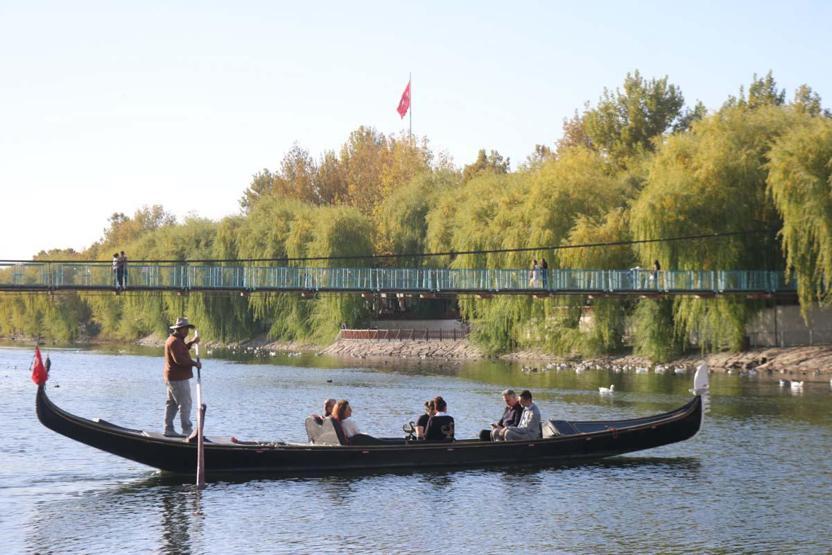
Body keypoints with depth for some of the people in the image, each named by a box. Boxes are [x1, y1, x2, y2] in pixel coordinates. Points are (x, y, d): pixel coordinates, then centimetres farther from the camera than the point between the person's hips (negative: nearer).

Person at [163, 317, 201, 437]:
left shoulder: (176, 340, 17)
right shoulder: (175, 341, -18)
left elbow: (182, 350, 37)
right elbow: (179, 359, -28)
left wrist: (191, 342, 27)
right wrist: (194, 363, -19)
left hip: (171, 378, 11)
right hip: (178, 379, -11)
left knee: (172, 404, 14)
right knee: (185, 404, -8)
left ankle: (168, 429, 19)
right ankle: (187, 430, -7)